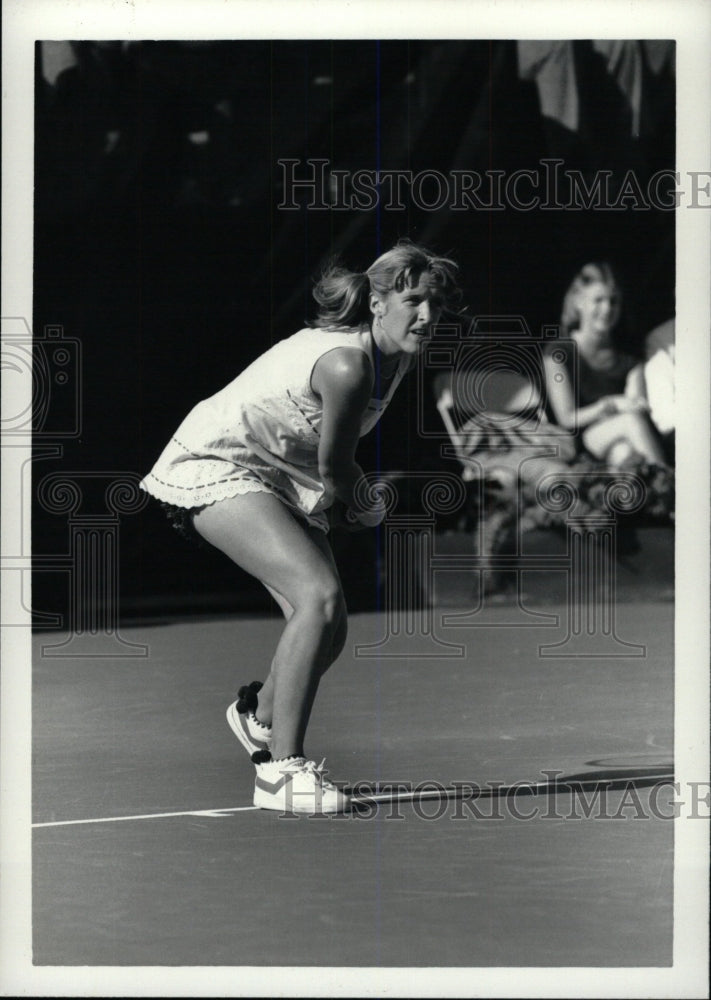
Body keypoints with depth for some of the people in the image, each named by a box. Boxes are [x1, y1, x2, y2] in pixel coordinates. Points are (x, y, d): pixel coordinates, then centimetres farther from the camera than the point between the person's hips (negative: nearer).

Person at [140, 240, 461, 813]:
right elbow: (333, 469, -18)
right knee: (321, 594, -27)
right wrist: (356, 506, 1)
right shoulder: (347, 366, -31)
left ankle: (260, 715, 38)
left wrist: (355, 495, 4)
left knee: (328, 630, 5)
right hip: (216, 465, -9)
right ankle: (281, 770, -24)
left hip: (280, 475, 9)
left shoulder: (400, 357, -3)